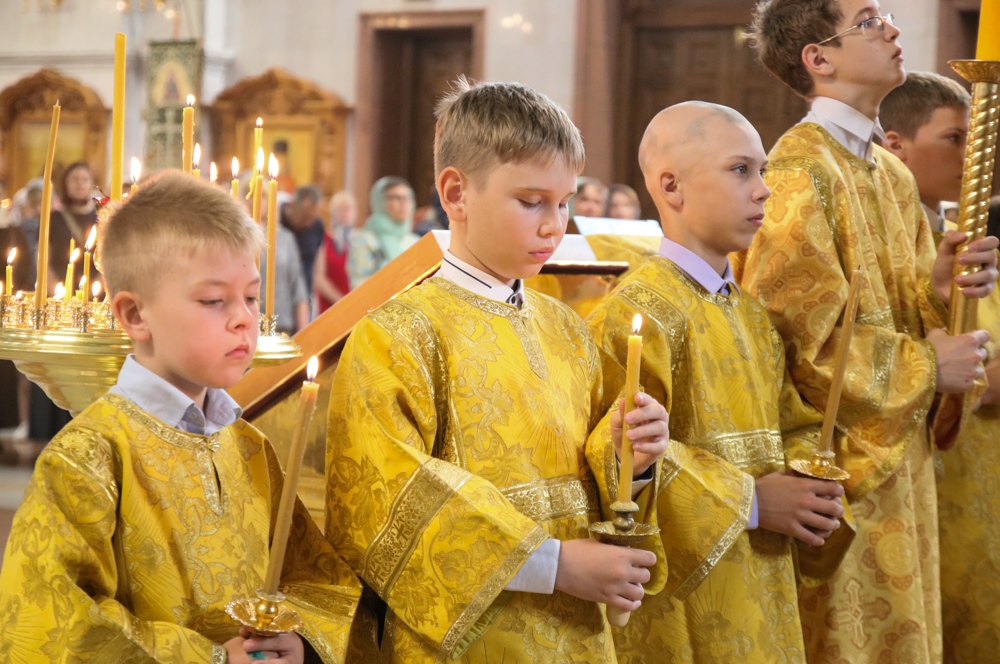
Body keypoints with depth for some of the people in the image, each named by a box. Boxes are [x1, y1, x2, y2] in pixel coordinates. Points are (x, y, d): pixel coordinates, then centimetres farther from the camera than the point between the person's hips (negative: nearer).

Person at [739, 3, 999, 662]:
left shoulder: (894, 176, 13)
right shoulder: (799, 170, -14)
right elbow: (805, 330, -19)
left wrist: (937, 285, -7)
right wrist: (925, 365, -11)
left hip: (899, 457, 8)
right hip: (838, 464, -8)